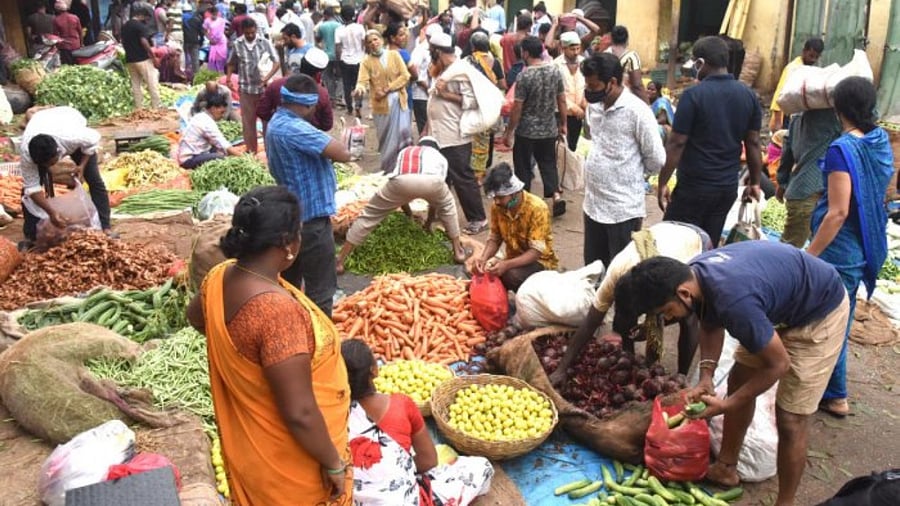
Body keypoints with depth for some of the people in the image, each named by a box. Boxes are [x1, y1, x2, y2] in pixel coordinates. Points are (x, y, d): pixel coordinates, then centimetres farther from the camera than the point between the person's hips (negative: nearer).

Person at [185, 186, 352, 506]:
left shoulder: (220, 278, -10)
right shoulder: (278, 310, -36)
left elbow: (196, 316, 15)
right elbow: (299, 414, -32)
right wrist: (334, 462, -17)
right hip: (290, 465, -7)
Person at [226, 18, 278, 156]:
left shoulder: (265, 43, -5)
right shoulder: (237, 44, 0)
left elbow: (276, 62, -7)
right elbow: (231, 63, 13)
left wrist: (268, 77, -20)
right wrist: (228, 78, -1)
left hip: (264, 87, -1)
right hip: (246, 88, 1)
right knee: (248, 120, 8)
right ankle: (251, 150, 19)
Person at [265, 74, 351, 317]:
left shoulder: (276, 123, 9)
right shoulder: (295, 129, -24)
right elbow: (343, 154, -27)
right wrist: (328, 140, -6)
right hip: (311, 218, -10)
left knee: (289, 284, 21)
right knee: (320, 290, 0)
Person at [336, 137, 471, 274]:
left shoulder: (404, 152, 45)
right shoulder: (440, 157, 41)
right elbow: (437, 197, 44)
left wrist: (410, 214, 63)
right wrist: (428, 222, 59)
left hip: (401, 180, 0)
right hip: (431, 180, 0)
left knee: (369, 215, 17)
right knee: (447, 205, 34)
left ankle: (339, 261, 14)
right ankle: (458, 251, 35)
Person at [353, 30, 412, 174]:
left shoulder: (394, 55, 5)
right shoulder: (366, 61, 2)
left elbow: (405, 75, -2)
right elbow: (363, 81, -12)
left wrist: (388, 89, -11)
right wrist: (360, 88, -36)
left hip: (399, 101, 1)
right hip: (382, 104, -1)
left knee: (404, 133, -6)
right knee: (387, 138, 5)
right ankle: (388, 170, 17)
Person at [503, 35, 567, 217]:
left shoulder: (524, 76, -17)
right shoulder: (555, 70, -2)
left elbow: (517, 108, -15)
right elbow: (562, 100, 4)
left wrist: (509, 131, -6)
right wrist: (563, 124, 14)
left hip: (526, 131, -4)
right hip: (549, 129, 4)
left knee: (523, 166, 11)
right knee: (548, 163, 16)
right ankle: (556, 195, 0)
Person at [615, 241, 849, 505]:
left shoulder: (734, 302, -40)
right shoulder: (694, 275, -15)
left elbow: (778, 365, -26)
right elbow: (711, 325, 4)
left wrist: (728, 405, -17)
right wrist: (706, 377, -10)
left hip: (821, 311, -8)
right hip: (783, 302, 8)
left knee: (789, 419, -5)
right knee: (738, 381, 13)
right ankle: (726, 468, 30)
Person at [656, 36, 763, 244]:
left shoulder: (694, 95, -14)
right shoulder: (749, 96, 3)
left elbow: (677, 143, -14)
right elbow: (753, 143, 8)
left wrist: (662, 183, -7)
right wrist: (755, 182, 16)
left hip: (695, 187, -6)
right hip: (729, 187, 6)